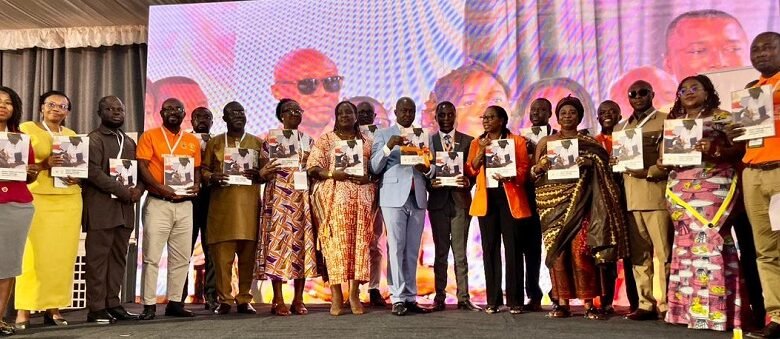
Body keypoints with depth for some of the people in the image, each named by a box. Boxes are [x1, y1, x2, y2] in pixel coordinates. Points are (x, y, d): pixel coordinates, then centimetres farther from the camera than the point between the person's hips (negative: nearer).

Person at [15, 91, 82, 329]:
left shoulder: (73, 136, 17)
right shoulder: (26, 129, 5)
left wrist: (78, 178, -2)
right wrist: (44, 163, -18)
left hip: (68, 201, 4)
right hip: (37, 199, -4)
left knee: (62, 255, 1)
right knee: (33, 255, -8)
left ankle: (54, 307, 7)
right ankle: (23, 310, -3)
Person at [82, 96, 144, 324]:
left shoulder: (129, 142, 19)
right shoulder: (94, 139, -1)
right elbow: (94, 172, -13)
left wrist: (138, 189, -6)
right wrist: (125, 192, -16)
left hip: (125, 208, 6)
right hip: (101, 208, -6)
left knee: (119, 258, 8)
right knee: (98, 258, -3)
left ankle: (113, 304, 15)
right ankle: (96, 308, 2)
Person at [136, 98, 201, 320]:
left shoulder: (193, 141, 14)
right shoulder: (149, 136, 1)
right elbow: (142, 167, -7)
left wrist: (196, 185, -5)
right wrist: (160, 188, -21)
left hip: (184, 204, 5)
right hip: (158, 203, -4)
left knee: (182, 257, 8)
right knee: (152, 256, -3)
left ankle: (175, 303, 17)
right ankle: (149, 305, 3)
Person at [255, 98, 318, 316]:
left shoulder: (308, 141, 17)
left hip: (302, 196, 3)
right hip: (279, 196, -3)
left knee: (302, 240, -2)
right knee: (278, 240, -8)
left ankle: (298, 300, 5)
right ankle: (278, 301, -1)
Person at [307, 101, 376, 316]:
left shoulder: (367, 141, 17)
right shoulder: (325, 140, 11)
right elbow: (313, 168, 1)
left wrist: (368, 177, -8)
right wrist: (332, 173, -14)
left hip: (362, 197, 2)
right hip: (335, 197, -2)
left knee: (360, 243, -3)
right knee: (336, 243, -9)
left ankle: (355, 294, 2)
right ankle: (336, 296, -6)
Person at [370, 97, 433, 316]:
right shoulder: (383, 135, 7)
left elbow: (432, 168, 16)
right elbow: (374, 168, -1)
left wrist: (427, 168, -7)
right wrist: (388, 147, -17)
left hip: (417, 198, 3)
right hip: (394, 197, -3)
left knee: (412, 250, 4)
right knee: (396, 247, -6)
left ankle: (410, 298, 8)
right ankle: (398, 298, -3)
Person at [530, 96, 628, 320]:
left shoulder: (589, 142, 11)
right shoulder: (546, 142, 13)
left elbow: (603, 170, 7)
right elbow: (533, 172, 11)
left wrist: (590, 163, -12)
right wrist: (540, 166, -10)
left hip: (579, 200, -1)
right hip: (553, 200, 2)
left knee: (580, 248, -12)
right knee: (557, 250, -1)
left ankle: (589, 303, -5)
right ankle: (562, 303, 5)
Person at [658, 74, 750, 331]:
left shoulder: (722, 117, 6)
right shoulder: (673, 123, 19)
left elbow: (740, 149, -2)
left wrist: (715, 151, -19)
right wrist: (663, 162, -2)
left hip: (712, 185, -4)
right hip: (680, 189, 5)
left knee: (708, 240, -13)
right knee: (686, 243, 1)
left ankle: (714, 311, -11)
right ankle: (689, 308, 4)